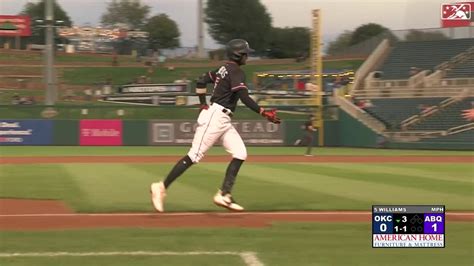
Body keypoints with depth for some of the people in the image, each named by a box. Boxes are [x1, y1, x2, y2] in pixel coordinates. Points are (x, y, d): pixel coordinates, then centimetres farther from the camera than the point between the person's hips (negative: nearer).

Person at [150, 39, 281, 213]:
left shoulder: (224, 69, 17)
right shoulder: (236, 72, -12)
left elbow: (201, 81, 23)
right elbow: (244, 97, -26)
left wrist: (203, 104, 22)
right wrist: (263, 113, -28)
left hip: (224, 120, 10)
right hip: (215, 117, -10)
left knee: (240, 154, 2)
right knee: (195, 155, -9)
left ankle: (224, 195, -2)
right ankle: (162, 187, -5)